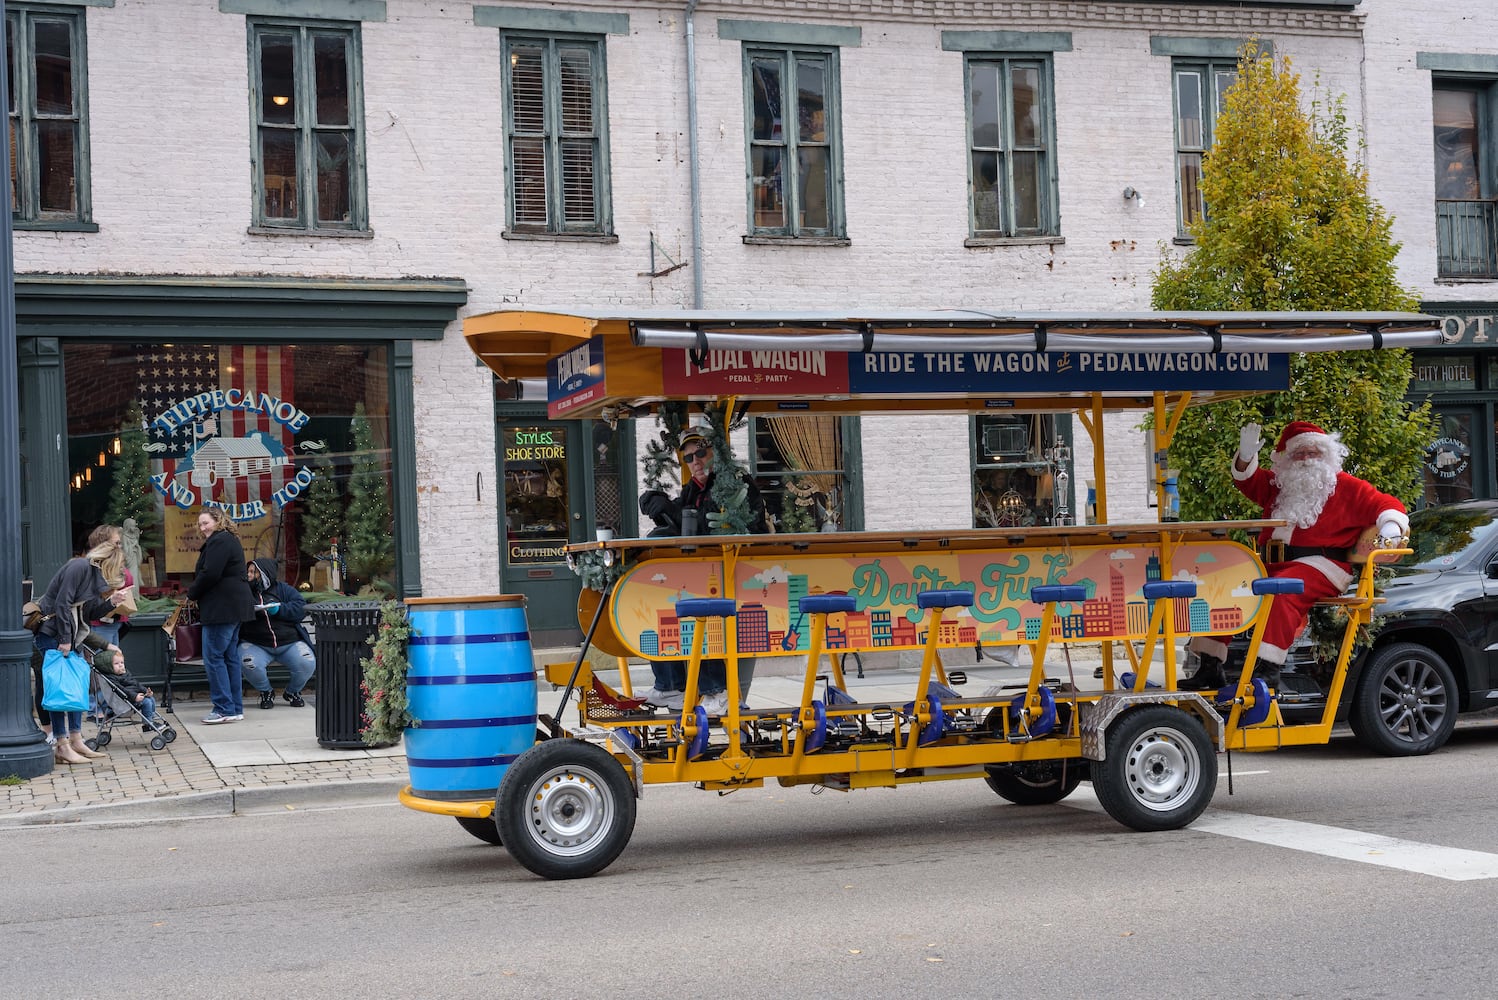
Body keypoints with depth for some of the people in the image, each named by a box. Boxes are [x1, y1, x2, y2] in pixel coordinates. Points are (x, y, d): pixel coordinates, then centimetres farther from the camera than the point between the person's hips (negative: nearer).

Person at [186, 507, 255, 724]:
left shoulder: (219, 542, -13)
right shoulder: (229, 540, 20)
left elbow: (209, 574, -20)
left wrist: (191, 594, -5)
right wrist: (195, 593, 14)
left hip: (222, 607, -11)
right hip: (234, 607, 11)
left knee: (213, 657, -8)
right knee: (230, 657, 12)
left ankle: (224, 709, -8)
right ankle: (235, 708, 14)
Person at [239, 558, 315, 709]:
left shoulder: (283, 589, 9)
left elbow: (301, 606, -4)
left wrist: (279, 609, -17)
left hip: (289, 643, 0)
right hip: (255, 644, 0)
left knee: (308, 663, -24)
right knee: (249, 664, -33)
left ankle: (292, 692, 10)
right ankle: (266, 692, 1)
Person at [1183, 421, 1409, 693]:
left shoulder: (1347, 487, 9)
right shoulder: (1279, 484, 25)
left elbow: (1387, 505, 4)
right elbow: (1248, 482, 33)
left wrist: (1391, 528, -18)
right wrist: (1246, 457, 12)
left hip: (1320, 566, -6)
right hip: (1271, 564, 6)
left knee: (1280, 590, -37)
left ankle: (1269, 667, -44)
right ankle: (1210, 667, -14)